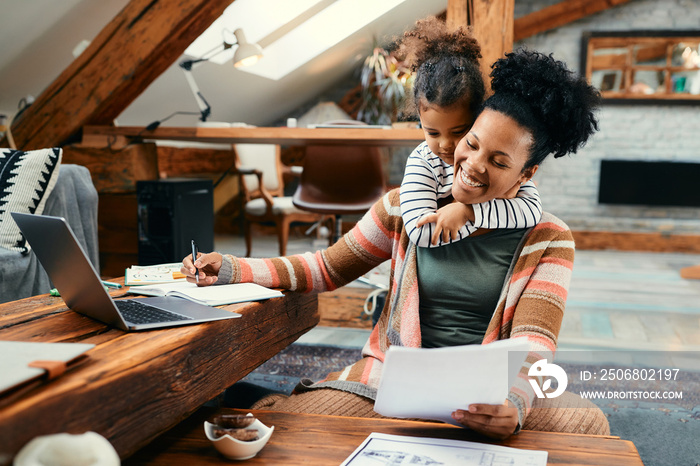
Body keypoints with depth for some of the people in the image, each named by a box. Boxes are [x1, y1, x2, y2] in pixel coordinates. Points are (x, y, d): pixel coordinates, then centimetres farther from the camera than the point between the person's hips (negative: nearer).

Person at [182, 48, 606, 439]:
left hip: (491, 394, 1)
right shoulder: (406, 208, 2)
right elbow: (328, 268, 11)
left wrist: (513, 403, -37)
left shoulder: (547, 241, -2)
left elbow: (533, 341, -13)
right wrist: (229, 270, 2)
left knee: (587, 421, -30)